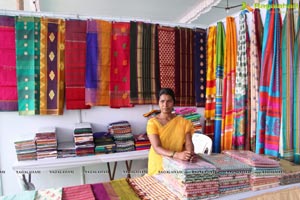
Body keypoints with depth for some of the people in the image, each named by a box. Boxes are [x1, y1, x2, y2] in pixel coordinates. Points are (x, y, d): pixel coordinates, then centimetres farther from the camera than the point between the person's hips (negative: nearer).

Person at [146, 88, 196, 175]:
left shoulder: (183, 122, 2)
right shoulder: (152, 122, -8)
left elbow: (188, 143, -4)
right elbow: (157, 148, -17)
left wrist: (190, 153, -26)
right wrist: (177, 155, -31)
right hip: (158, 165, -1)